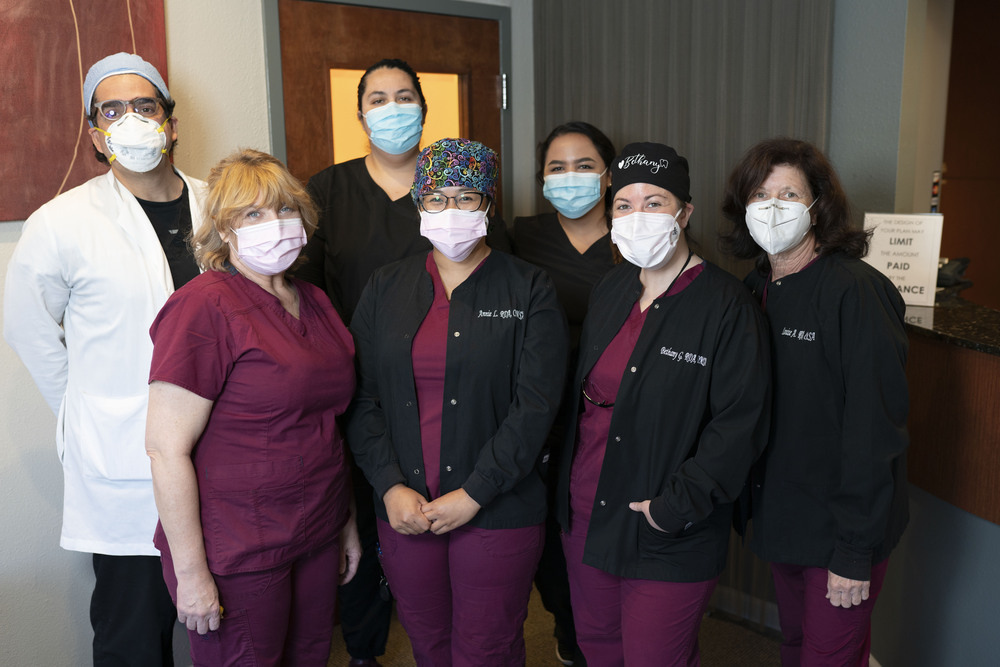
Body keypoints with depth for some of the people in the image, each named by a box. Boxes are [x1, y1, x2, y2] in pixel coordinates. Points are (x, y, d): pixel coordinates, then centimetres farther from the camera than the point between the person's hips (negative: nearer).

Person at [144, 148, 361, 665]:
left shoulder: (314, 302, 8)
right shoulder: (203, 307, -15)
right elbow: (166, 450, -18)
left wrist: (347, 520, 16)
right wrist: (191, 573, -16)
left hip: (317, 540, 7)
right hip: (236, 558, -6)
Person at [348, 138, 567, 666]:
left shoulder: (529, 291, -3)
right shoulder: (386, 288, 7)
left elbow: (535, 406, -10)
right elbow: (361, 398, 3)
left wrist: (474, 494, -14)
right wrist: (391, 486, -8)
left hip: (497, 511, -3)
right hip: (402, 509, 3)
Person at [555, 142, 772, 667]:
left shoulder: (726, 304, -14)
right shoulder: (610, 291, 7)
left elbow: (740, 422, -17)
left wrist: (675, 506, -20)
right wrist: (564, 481, 9)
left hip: (671, 543, -6)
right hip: (586, 516, 6)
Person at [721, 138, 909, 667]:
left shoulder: (855, 291, -17)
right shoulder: (754, 289, 4)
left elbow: (874, 428, -19)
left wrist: (856, 552, -18)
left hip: (840, 525, -6)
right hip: (780, 518, 6)